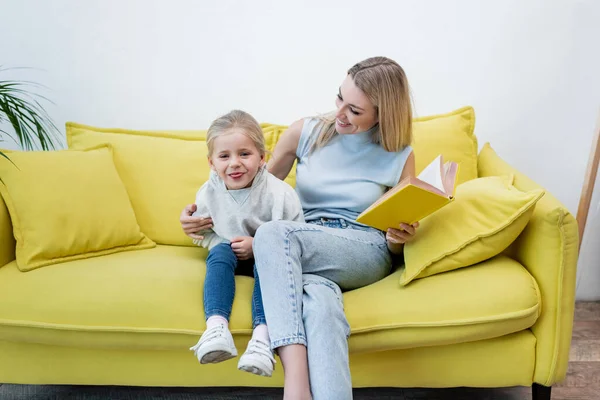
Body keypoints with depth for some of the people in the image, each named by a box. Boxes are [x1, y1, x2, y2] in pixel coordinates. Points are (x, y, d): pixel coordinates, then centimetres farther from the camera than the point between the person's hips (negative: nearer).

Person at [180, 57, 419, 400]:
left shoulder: (401, 157, 3)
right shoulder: (306, 132, 6)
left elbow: (396, 244, 11)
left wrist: (400, 236, -14)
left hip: (366, 253, -2)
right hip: (305, 253, 2)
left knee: (272, 233, -34)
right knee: (320, 299, -38)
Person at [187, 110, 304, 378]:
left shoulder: (279, 193, -22)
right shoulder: (208, 193, -11)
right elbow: (201, 232, 6)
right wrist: (220, 244, -14)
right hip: (232, 254, 3)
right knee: (219, 254, -29)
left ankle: (262, 334, -45)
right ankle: (216, 326, -44)